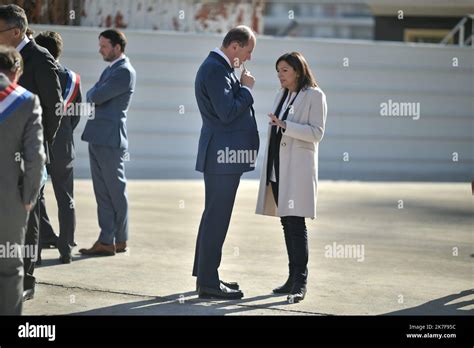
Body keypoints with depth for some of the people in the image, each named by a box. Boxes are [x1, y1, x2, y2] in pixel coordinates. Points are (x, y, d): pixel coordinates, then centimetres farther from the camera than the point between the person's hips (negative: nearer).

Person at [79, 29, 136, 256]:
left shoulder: (124, 72, -13)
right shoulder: (111, 69, 18)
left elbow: (96, 97, -18)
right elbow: (92, 97, 15)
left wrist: (93, 93, 2)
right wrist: (95, 94, -5)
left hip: (110, 140, -9)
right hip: (98, 139, 9)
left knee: (116, 192, 0)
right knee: (102, 193, 8)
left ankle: (119, 240, 8)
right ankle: (107, 240, 11)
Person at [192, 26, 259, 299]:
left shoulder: (220, 68, 16)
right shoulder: (215, 69, -16)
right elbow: (227, 112, -22)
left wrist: (242, 87, 10)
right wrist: (246, 88, -12)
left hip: (223, 154, 11)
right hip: (223, 154, -11)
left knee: (215, 217, 16)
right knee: (217, 218, -7)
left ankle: (206, 276, 25)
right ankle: (208, 283, -3)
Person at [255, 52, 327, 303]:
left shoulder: (314, 95, -4)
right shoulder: (282, 95, 17)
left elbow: (316, 132, -12)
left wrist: (285, 125, -21)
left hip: (298, 168, -7)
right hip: (277, 167, 7)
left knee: (295, 222, -12)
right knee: (286, 222, 7)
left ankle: (300, 282, -11)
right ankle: (294, 278, 12)